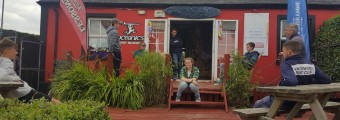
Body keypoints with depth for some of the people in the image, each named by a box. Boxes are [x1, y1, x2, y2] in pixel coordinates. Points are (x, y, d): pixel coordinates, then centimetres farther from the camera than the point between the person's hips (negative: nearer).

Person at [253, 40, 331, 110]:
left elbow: (291, 82, -40)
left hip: (285, 102, -6)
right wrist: (309, 82, 3)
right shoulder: (310, 65, -6)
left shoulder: (286, 64, -24)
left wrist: (280, 84, -21)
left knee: (257, 104, 19)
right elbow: (327, 80, -6)